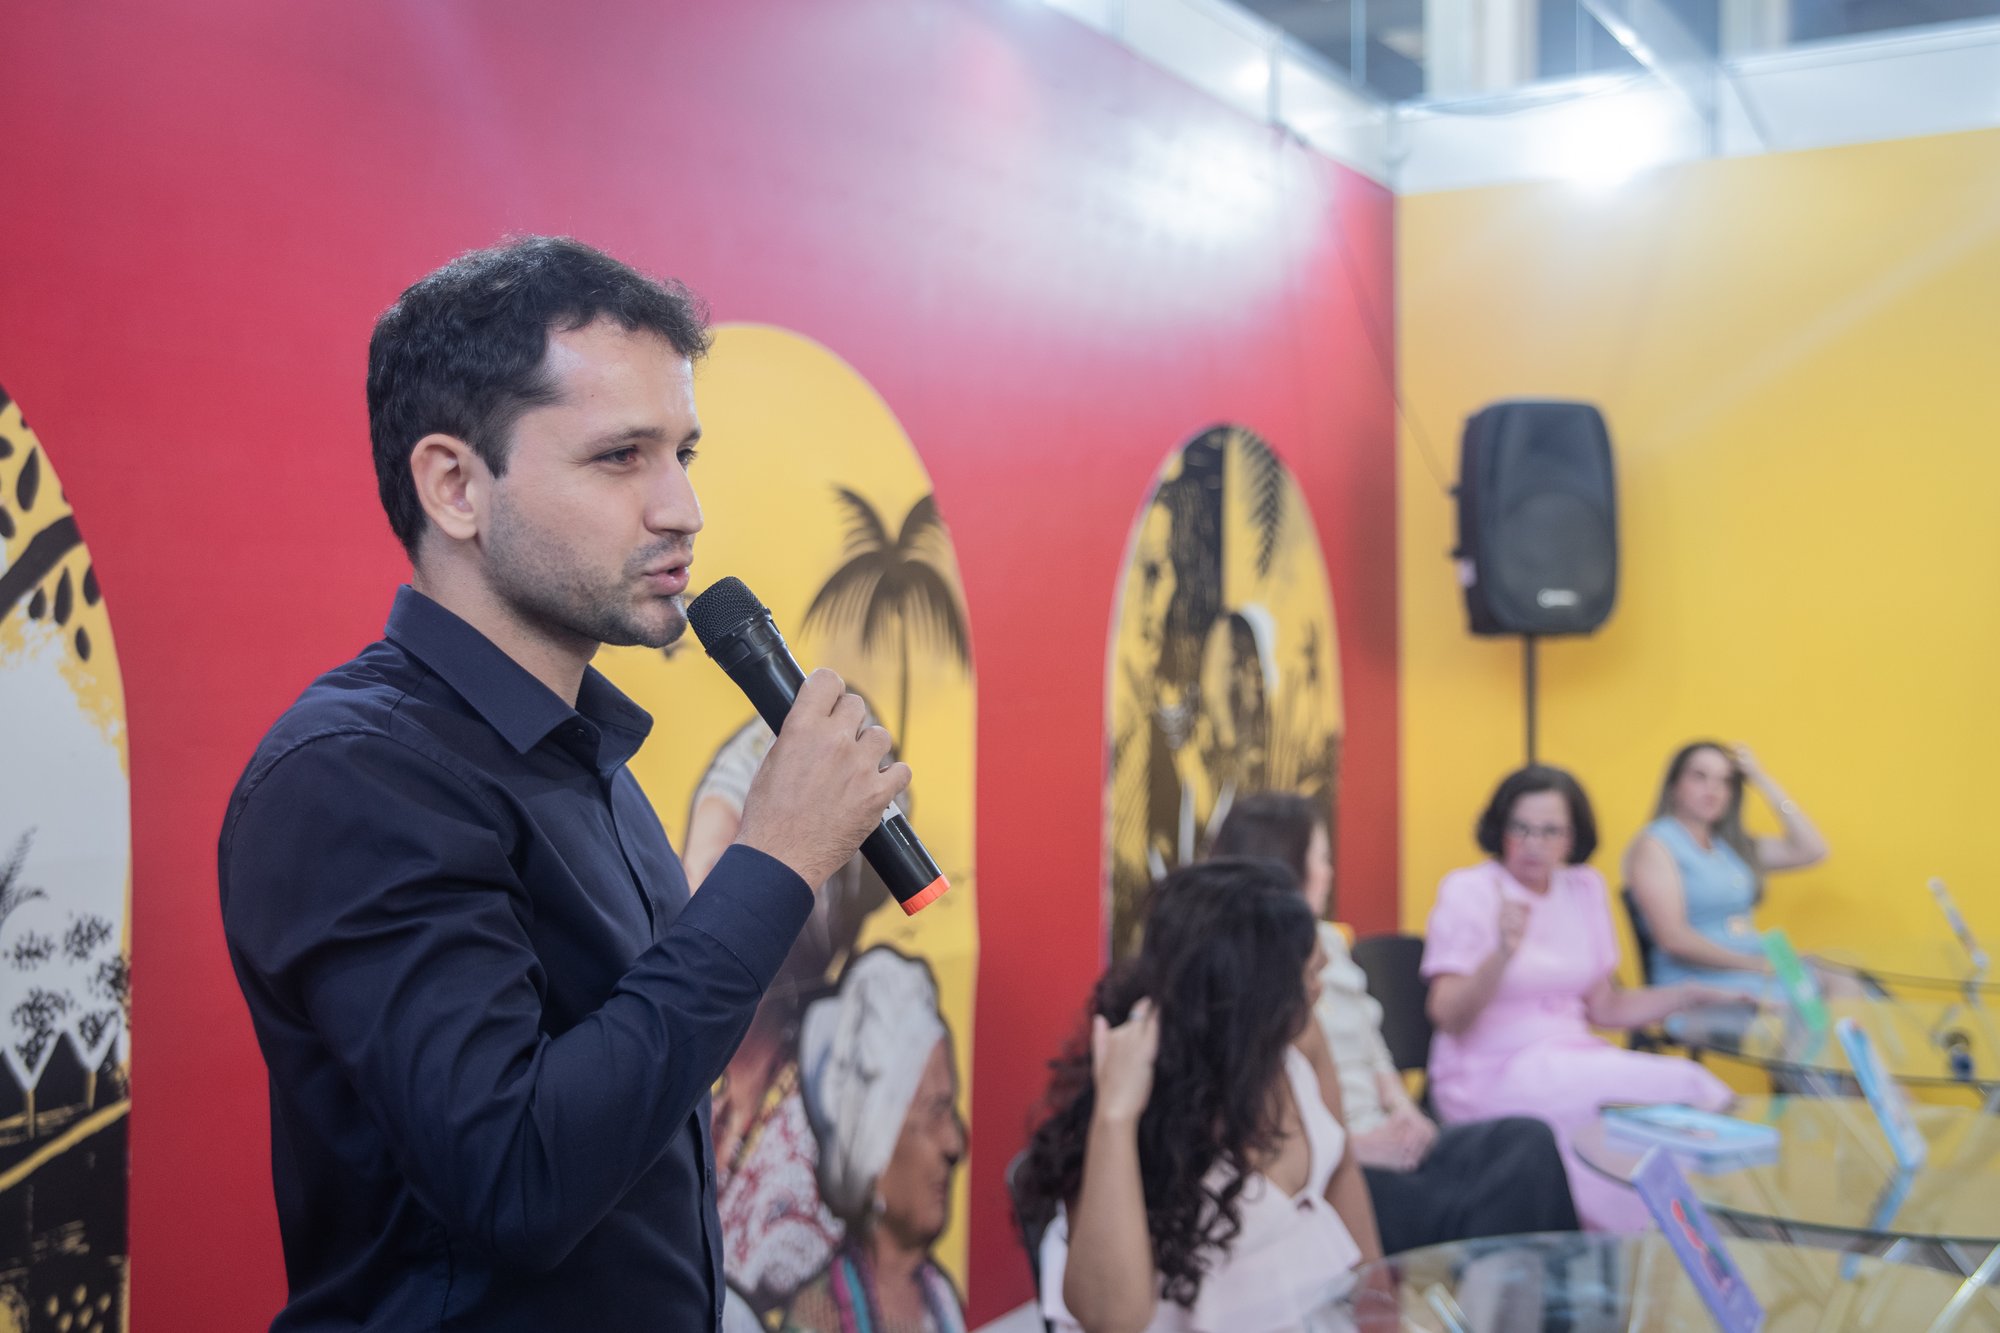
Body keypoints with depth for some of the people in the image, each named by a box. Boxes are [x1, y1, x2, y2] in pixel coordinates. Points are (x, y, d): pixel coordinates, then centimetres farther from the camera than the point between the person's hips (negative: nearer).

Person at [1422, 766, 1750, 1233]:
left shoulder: (1584, 889, 11)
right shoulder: (1467, 892, -7)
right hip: (1491, 1078, -6)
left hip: (1572, 1056, 6)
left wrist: (1690, 995, 6)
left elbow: (1602, 1008, 17)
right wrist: (1501, 955, -29)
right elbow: (1447, 1016, -14)